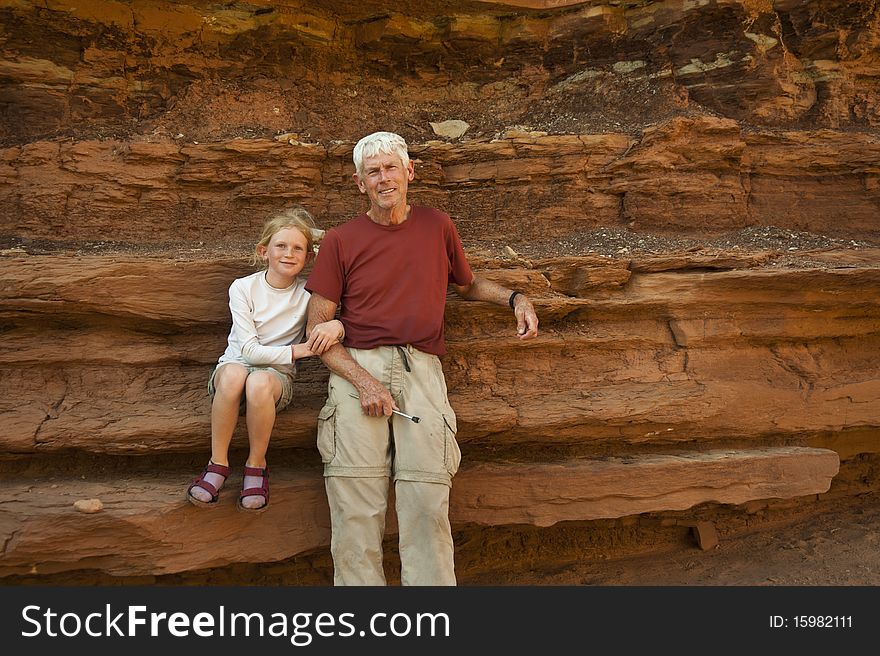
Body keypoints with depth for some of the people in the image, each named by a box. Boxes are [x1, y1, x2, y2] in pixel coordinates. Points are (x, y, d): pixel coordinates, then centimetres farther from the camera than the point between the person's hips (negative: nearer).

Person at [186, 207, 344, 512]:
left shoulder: (308, 293, -2)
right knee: (233, 373, -38)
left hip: (277, 375, 0)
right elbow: (248, 349, -11)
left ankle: (256, 464, -14)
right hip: (236, 363, 0)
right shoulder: (244, 287, -6)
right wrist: (296, 350, -20)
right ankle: (218, 463, -20)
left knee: (259, 382, -37)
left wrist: (336, 325, -32)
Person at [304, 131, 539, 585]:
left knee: (428, 509, -9)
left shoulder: (437, 227, 17)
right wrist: (362, 380, -9)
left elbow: (467, 284, 34)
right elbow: (319, 327, 5)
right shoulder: (340, 241, 10)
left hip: (421, 371, 1)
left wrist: (515, 298, 15)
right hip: (357, 370, 0)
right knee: (355, 510, -8)